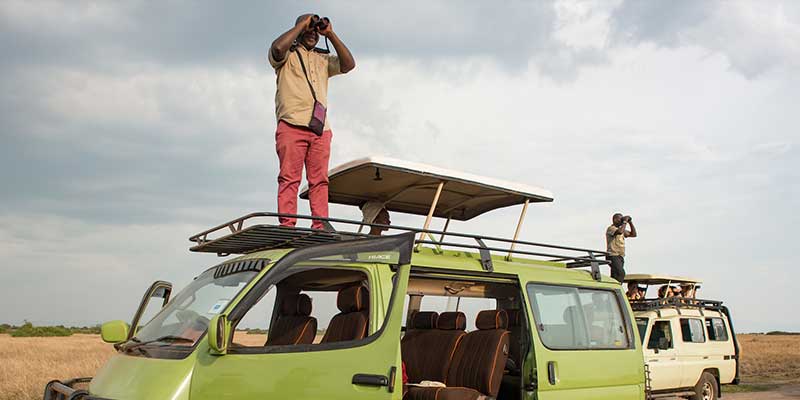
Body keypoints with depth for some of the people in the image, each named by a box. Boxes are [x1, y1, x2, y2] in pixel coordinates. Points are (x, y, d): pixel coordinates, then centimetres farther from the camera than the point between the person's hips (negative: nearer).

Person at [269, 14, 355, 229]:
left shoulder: (323, 59, 27)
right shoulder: (287, 54, 15)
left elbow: (349, 64, 12)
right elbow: (277, 48, -9)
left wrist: (331, 34, 11)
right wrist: (302, 24, 2)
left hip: (320, 129, 4)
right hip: (292, 125, -4)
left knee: (319, 179, -5)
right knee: (289, 178, -11)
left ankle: (320, 227, -8)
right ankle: (287, 226, -15)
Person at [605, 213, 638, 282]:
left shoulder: (621, 229, 21)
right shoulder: (611, 228, -7)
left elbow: (633, 234, 20)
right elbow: (620, 232, -27)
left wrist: (630, 222, 12)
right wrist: (625, 222, -13)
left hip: (620, 256, 9)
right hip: (613, 256, -9)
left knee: (615, 276, 6)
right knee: (621, 273, -24)